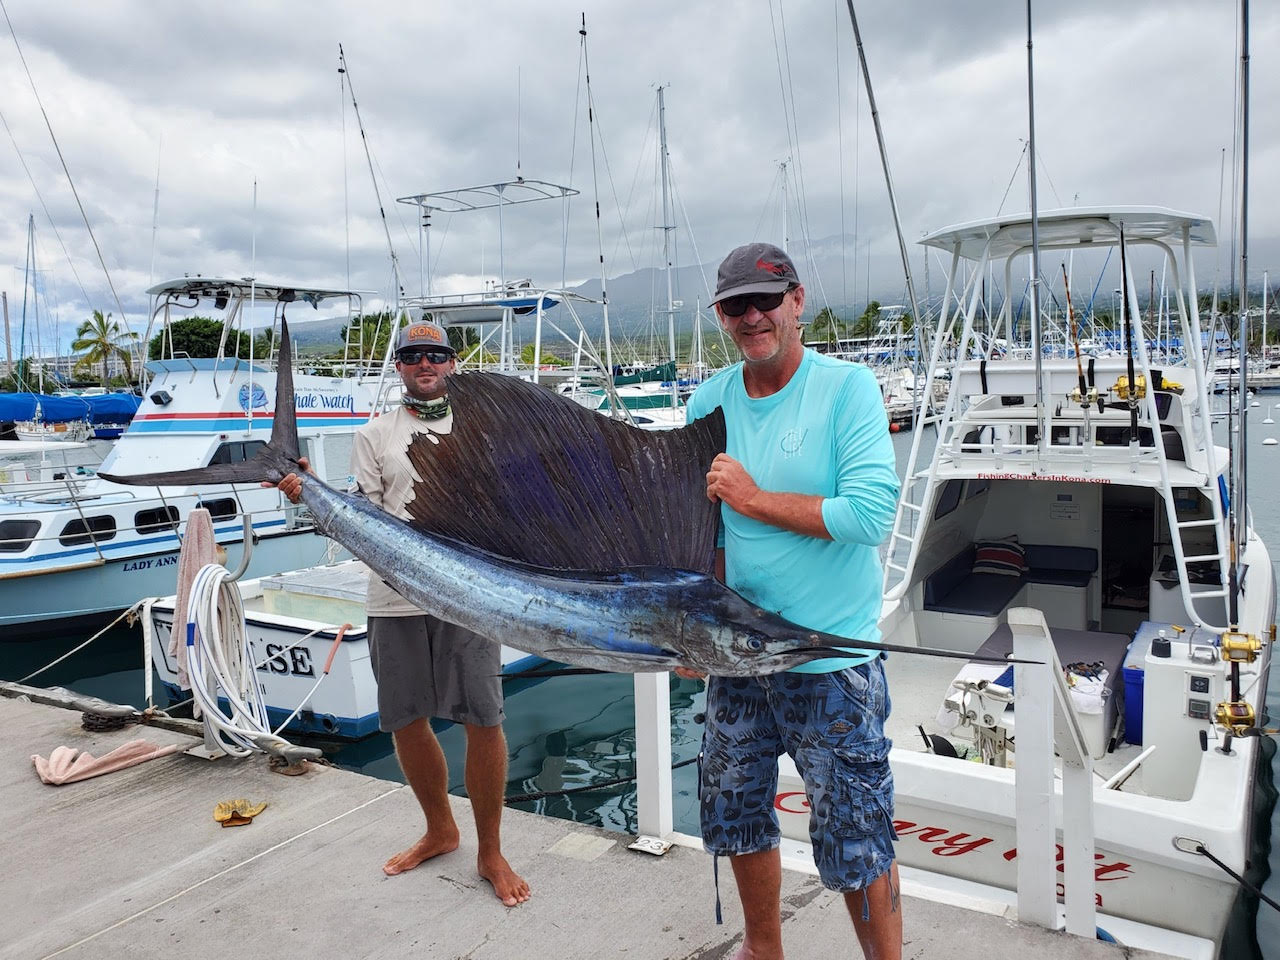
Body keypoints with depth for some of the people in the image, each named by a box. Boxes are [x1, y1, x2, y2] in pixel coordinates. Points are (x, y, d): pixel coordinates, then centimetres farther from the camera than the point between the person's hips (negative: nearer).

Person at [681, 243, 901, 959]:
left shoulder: (848, 387, -12)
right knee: (738, 816, 21)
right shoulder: (710, 401, 2)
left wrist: (753, 499, -17)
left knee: (856, 842, 5)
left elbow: (872, 513, -22)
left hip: (832, 663, -5)